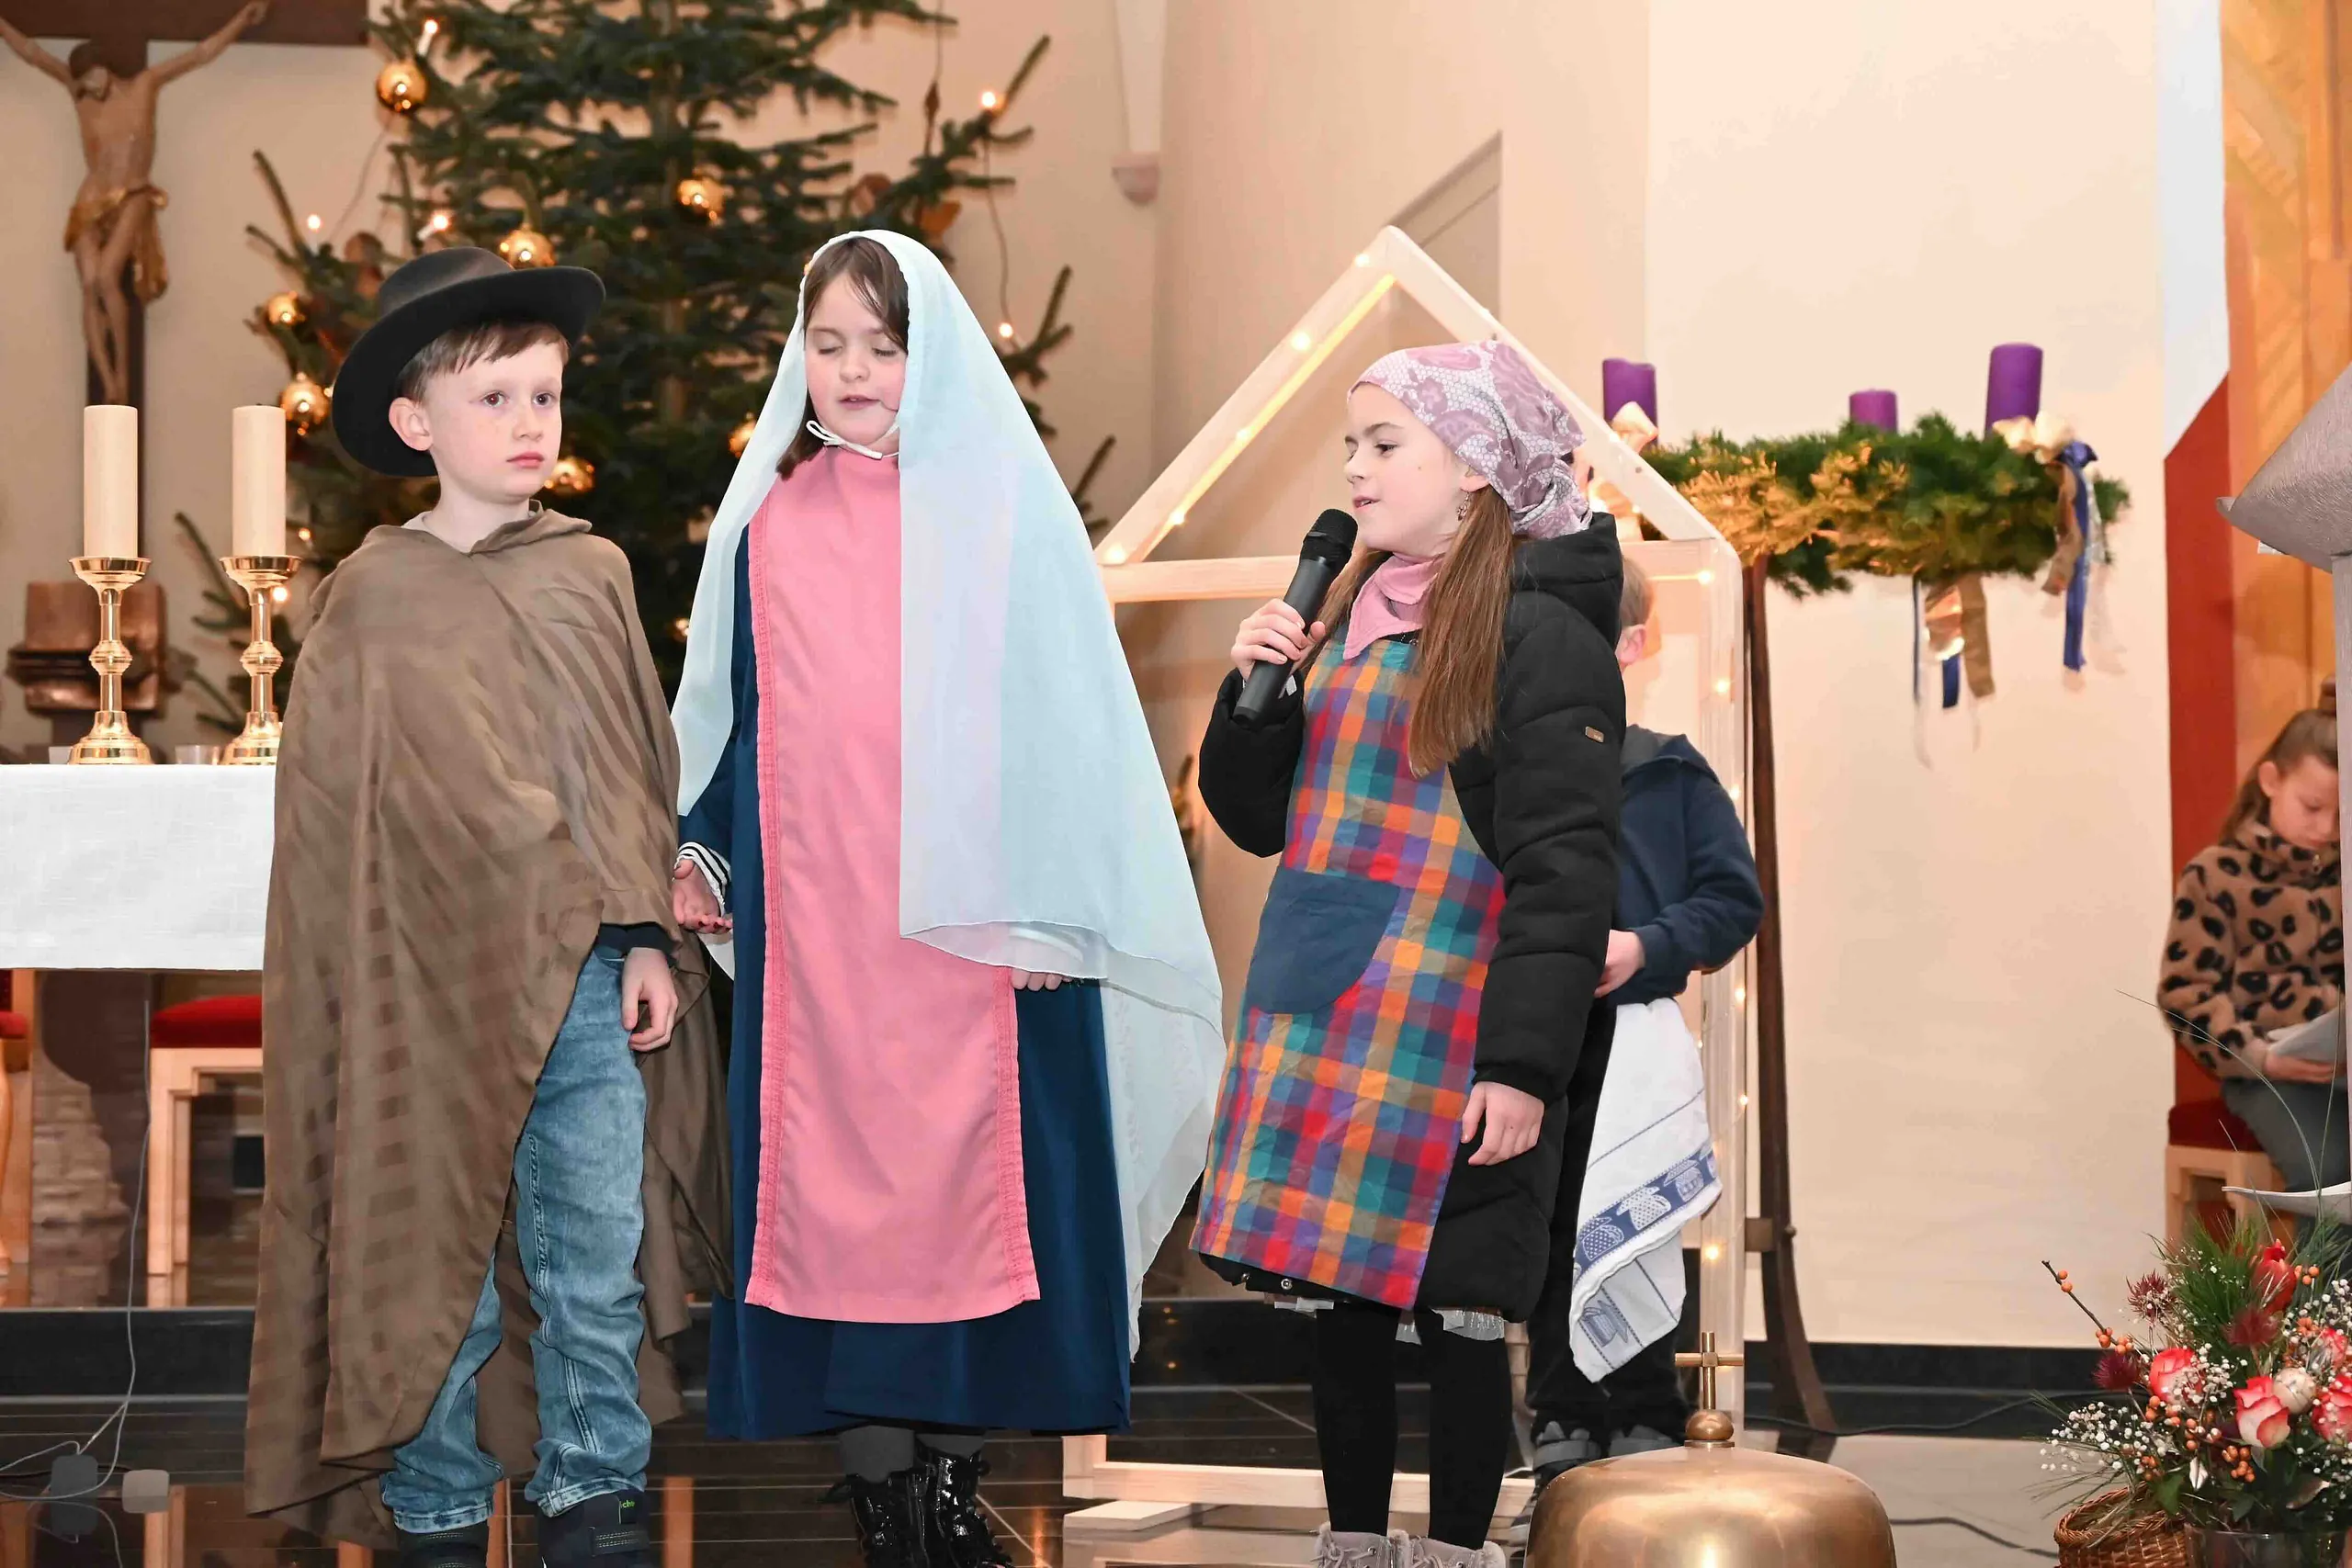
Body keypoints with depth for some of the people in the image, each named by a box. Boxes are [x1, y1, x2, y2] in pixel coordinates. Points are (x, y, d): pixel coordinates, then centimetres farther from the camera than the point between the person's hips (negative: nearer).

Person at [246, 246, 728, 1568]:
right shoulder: (373, 597, -1)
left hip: (590, 979, 2)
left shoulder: (594, 574, 6)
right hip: (434, 994, -2)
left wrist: (648, 940, 4)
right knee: (437, 1264, 5)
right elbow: (336, 813, 2)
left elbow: (642, 766, 9)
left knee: (599, 1258, 5)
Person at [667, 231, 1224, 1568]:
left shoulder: (1004, 508, 1)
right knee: (836, 1155, 1)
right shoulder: (769, 522, 9)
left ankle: (955, 1458, 10)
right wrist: (702, 846, 12)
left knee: (972, 1158, -1)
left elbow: (1063, 707, -1)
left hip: (974, 911, -2)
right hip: (815, 918, 2)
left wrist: (1042, 905, -7)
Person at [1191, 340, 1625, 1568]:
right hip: (1321, 1026, 7)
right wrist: (1253, 691, 0)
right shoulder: (1346, 615, 13)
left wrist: (1526, 1063, -19)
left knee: (1453, 1309, 0)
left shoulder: (1539, 636, -10)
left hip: (1452, 1042, -7)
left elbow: (1563, 870, -14)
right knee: (1342, 1302, 12)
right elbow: (1259, 817, 18)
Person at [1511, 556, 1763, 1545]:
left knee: (1627, 1259, 2)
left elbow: (1733, 898, 0)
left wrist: (1648, 946, -14)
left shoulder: (1668, 774, 2)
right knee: (1545, 1258, 10)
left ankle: (1647, 1452, 12)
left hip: (1633, 1047, -2)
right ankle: (1563, 1449, 21)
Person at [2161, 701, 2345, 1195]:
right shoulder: (2215, 875, 0)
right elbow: (2186, 990, -3)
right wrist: (2258, 1056, -16)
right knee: (2323, 1167, -29)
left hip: (2343, 1059, 4)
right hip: (2267, 1070, -4)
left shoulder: (2346, 873, 14)